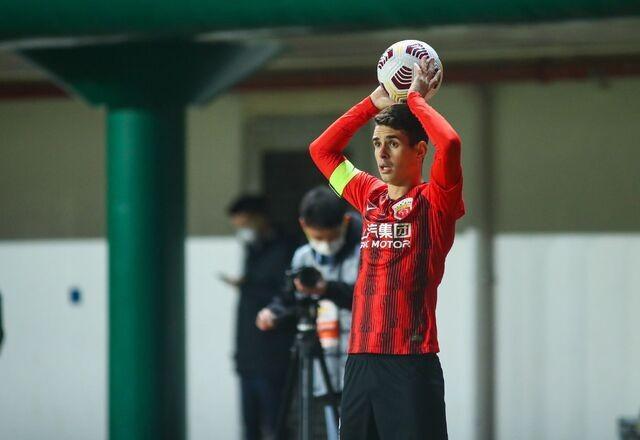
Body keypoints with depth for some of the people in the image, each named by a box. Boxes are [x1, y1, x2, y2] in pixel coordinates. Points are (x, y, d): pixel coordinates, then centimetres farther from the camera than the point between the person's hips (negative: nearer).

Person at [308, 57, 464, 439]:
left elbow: (450, 143, -20)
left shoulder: (434, 201, -2)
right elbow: (322, 150, 26)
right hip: (361, 360, 6)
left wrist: (416, 98, -5)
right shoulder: (371, 196, 15)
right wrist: (375, 103, 19)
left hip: (412, 363, -6)